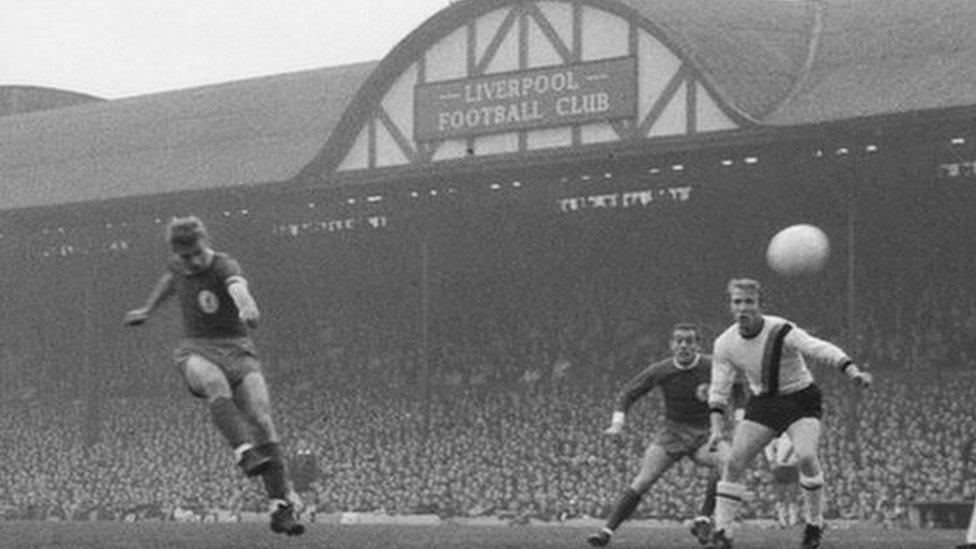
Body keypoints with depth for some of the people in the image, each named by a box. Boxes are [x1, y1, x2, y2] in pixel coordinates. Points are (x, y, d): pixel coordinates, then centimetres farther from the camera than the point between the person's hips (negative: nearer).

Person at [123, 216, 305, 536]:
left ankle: (281, 509, -17)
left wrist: (247, 305, -59)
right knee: (215, 384, -36)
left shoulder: (223, 266, -10)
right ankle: (245, 454, -52)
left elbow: (237, 286, -35)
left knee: (262, 421, -18)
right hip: (197, 352, 3)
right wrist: (148, 310, 48)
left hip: (237, 350, -3)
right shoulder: (178, 267, 8)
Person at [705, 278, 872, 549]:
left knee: (806, 457, -26)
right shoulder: (724, 344, -7)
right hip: (762, 402, 4)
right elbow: (719, 391, 1)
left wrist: (854, 372, -45)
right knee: (734, 462, -11)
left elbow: (822, 349, -31)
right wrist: (717, 428, -10)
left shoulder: (782, 331, -22)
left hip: (800, 398, -4)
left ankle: (814, 523, -5)